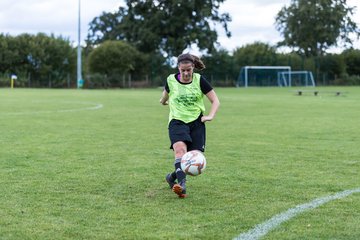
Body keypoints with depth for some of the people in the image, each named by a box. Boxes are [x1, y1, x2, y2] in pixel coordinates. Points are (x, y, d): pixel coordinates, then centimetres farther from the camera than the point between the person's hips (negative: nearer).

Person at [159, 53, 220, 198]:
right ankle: (182, 185, -39)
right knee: (180, 149, -29)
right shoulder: (171, 80, 0)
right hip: (177, 121, -1)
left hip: (196, 122, 1)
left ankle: (173, 177, 21)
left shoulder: (199, 80, -2)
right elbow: (166, 94, 24)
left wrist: (210, 116, -14)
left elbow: (215, 101, 1)